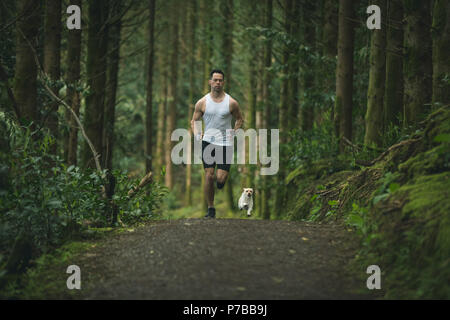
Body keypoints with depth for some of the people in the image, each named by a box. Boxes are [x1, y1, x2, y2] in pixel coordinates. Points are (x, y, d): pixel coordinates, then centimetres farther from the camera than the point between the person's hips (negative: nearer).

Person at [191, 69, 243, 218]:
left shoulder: (231, 103, 0)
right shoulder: (202, 102, 2)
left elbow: (239, 119, 15)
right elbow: (194, 121, 12)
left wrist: (233, 133, 0)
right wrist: (197, 134, -5)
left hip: (225, 143, -1)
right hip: (208, 142, 1)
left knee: (220, 178, -10)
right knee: (208, 175, -7)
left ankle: (221, 181, 30)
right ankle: (210, 208, 5)